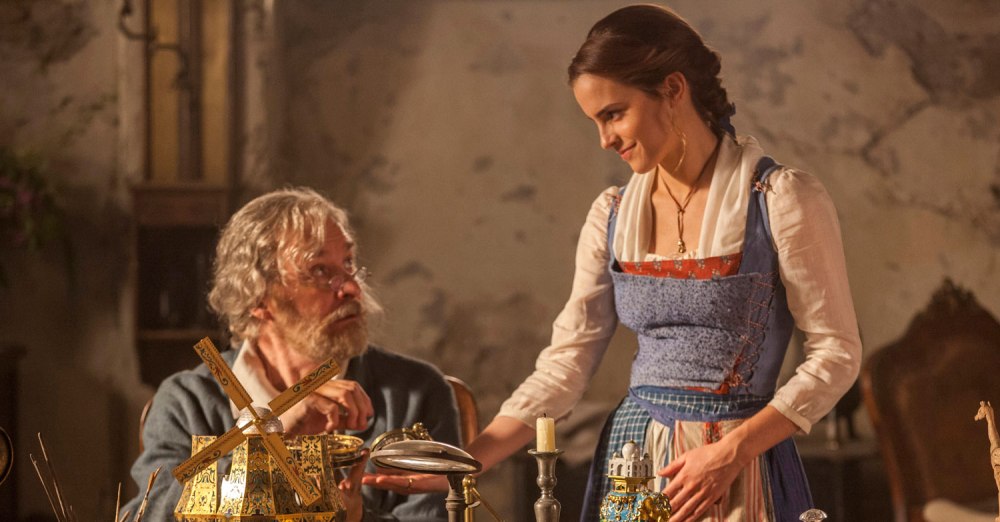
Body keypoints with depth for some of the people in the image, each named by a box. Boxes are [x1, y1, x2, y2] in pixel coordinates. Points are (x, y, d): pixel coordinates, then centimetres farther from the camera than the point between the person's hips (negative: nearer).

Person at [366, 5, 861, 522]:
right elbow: (566, 363, 3)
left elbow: (836, 353, -8)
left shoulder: (781, 201, -8)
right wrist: (462, 463, -8)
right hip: (631, 458, 4)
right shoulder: (612, 215, 5)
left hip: (742, 472, -4)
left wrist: (731, 453, -16)